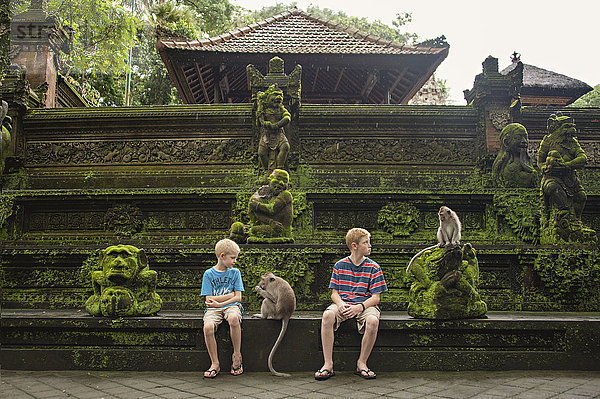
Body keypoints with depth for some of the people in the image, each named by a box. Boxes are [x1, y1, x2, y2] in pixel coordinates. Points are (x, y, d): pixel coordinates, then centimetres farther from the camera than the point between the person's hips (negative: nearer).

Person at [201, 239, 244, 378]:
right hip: (213, 309, 0)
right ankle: (215, 364, -14)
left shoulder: (235, 272, 8)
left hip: (231, 306, 0)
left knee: (234, 318, -37)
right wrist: (230, 295, -3)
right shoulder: (209, 274, 4)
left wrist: (218, 302, -9)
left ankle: (237, 356, -18)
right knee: (208, 327, -32)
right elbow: (209, 300, -3)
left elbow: (238, 297, 1)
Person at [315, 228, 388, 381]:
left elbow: (376, 297, -2)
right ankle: (328, 364, -24)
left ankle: (362, 363, -15)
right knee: (327, 315, -32)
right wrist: (340, 304, -17)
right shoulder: (340, 265, 7)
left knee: (373, 320, -35)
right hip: (343, 304, 1)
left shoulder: (373, 268, 3)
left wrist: (359, 307, -20)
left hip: (365, 305, -1)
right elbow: (334, 293, 8)